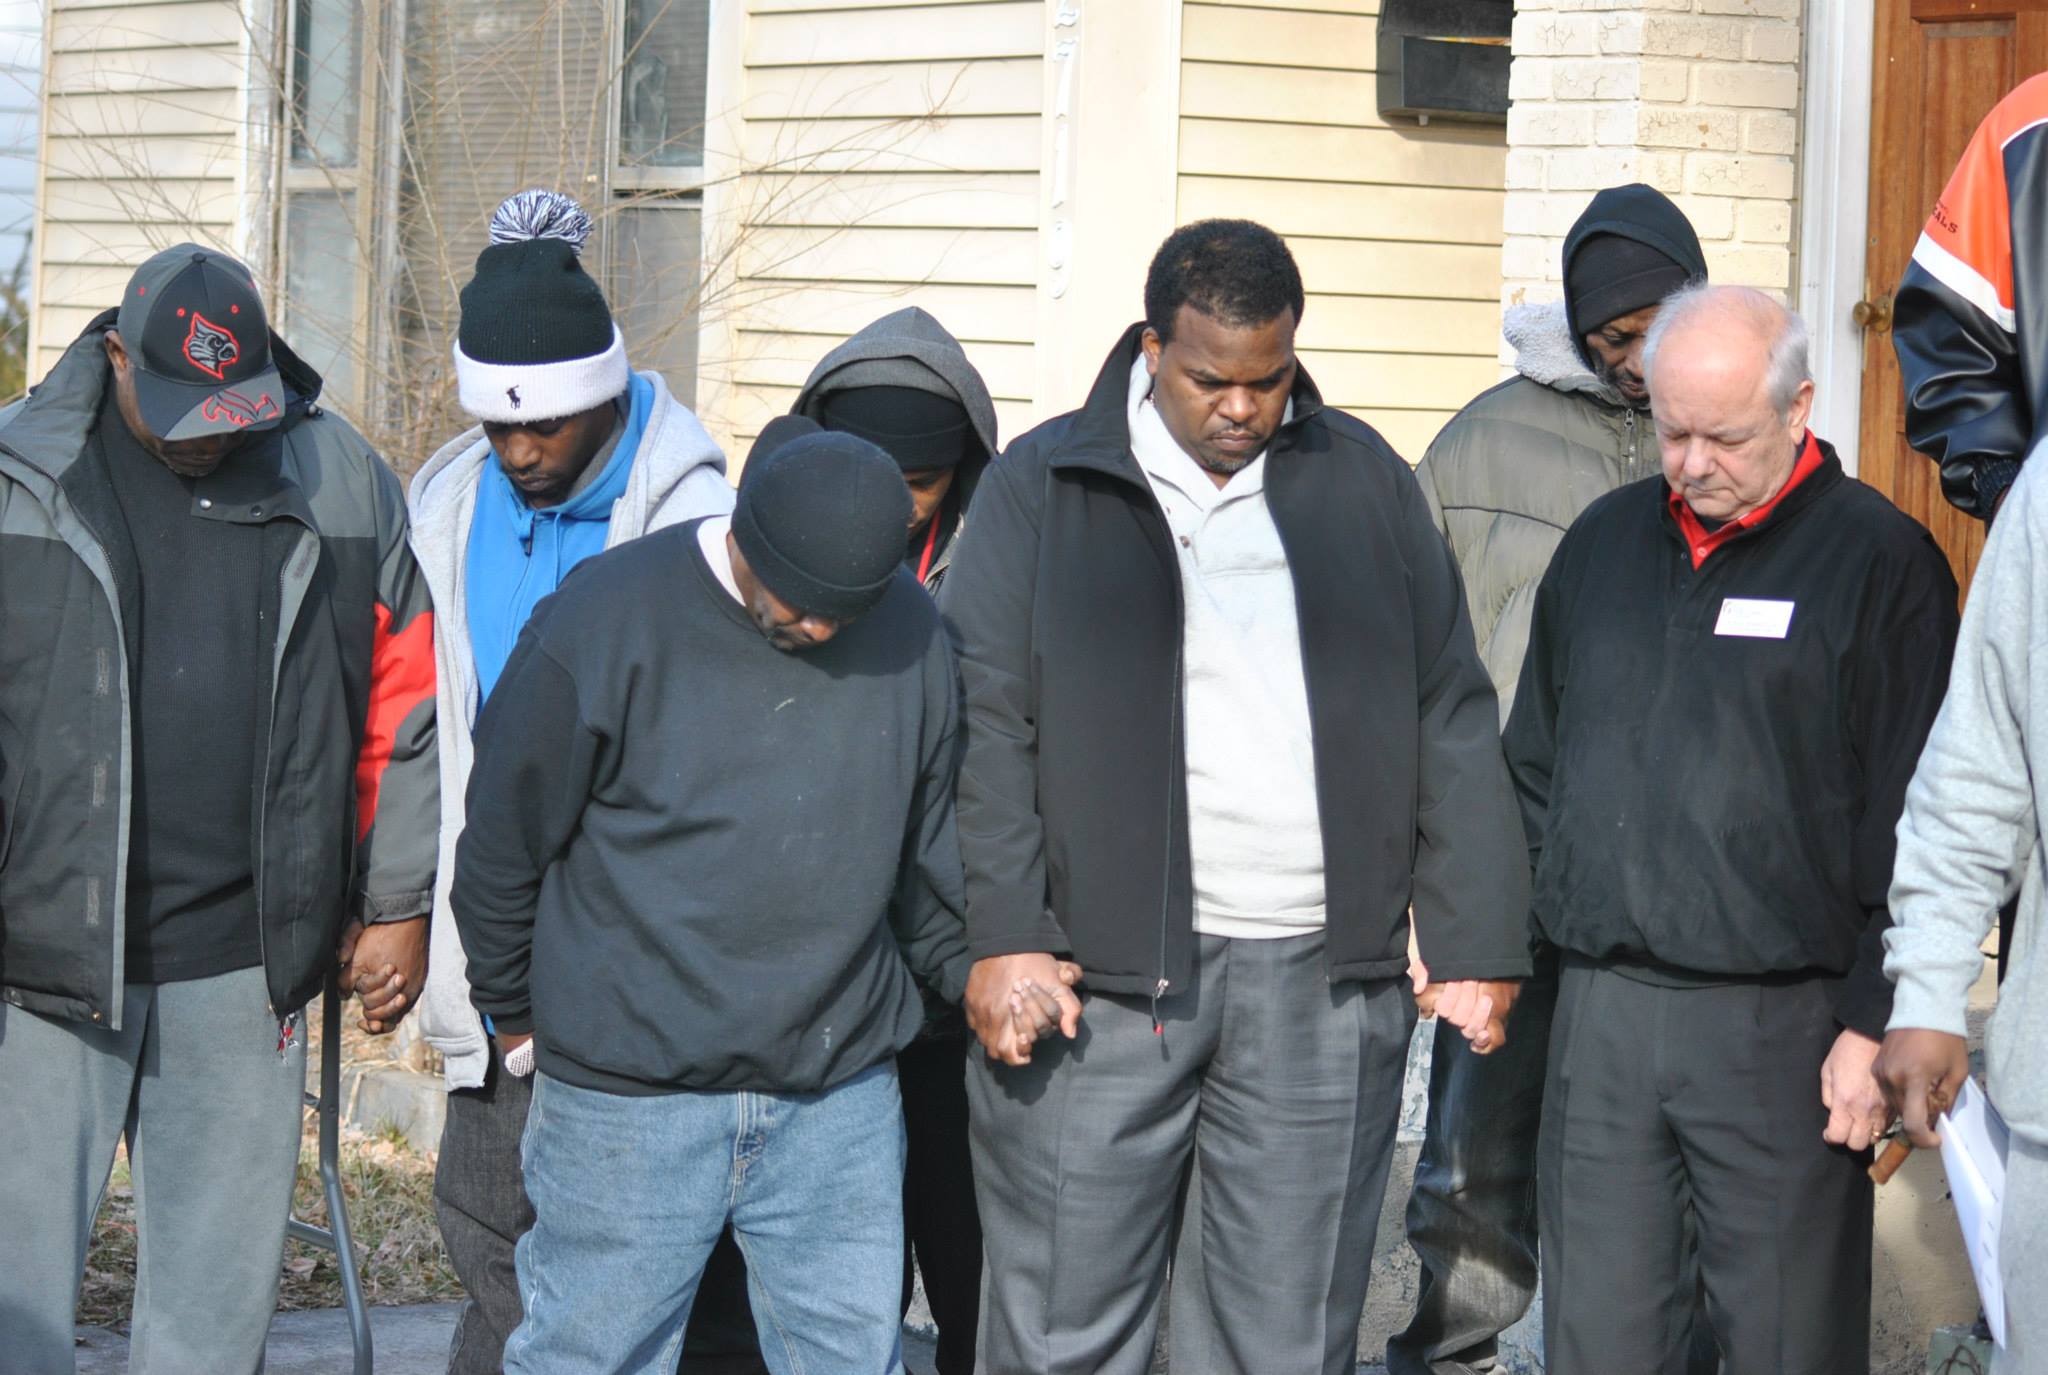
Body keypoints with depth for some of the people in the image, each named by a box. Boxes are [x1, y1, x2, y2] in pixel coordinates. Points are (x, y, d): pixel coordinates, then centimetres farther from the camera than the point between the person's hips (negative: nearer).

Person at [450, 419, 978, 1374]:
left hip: (841, 1096, 4)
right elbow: (503, 838, 0)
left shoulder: (908, 633, 2)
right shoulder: (603, 622, -11)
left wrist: (975, 966, 9)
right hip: (629, 1100, -4)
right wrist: (516, 1016, 8)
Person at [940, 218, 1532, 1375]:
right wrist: (1001, 936, -11)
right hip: (1101, 970, -2)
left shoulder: (1363, 483, 11)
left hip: (1324, 978, 2)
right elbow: (987, 726, 0)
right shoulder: (1042, 488, 5)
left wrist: (1478, 941, 5)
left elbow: (1451, 723, 12)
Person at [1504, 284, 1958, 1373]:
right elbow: (1533, 763, 24)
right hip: (1600, 1017, 5)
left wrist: (1876, 1026, -9)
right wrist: (1557, 909, 12)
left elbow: (1908, 823, -5)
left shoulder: (1878, 559, -3)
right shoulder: (1604, 541, 13)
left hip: (1783, 1028, -5)